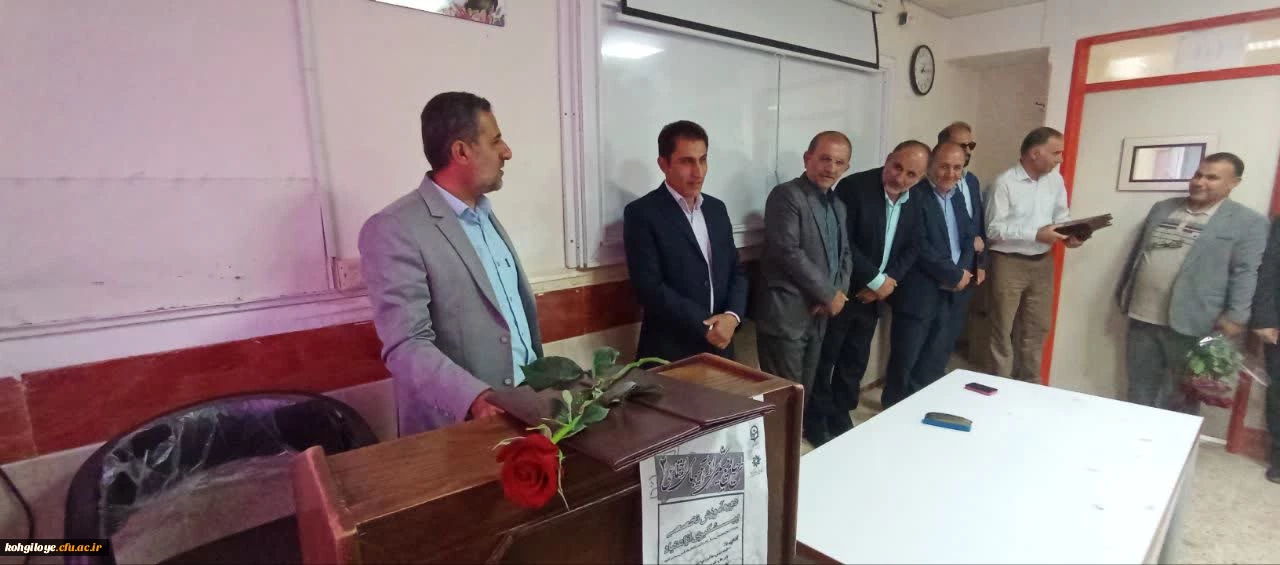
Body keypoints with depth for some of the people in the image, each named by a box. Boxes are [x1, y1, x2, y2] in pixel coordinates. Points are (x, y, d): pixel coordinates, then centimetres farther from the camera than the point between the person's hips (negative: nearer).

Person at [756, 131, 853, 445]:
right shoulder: (786, 195, -10)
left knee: (805, 394, 18)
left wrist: (838, 293, -2)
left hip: (819, 315, 8)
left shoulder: (838, 206, 16)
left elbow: (844, 255, 18)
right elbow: (788, 253, -19)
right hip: (786, 314, -8)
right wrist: (829, 295, -12)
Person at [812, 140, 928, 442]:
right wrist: (876, 279, -18)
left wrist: (888, 282, -8)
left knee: (856, 361, 16)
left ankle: (841, 415, 31)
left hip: (874, 295, 6)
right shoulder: (853, 187, -16)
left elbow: (911, 247, 9)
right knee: (824, 359, 5)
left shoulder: (913, 203, 4)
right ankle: (818, 419, 21)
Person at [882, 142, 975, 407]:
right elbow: (919, 248, -17)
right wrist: (955, 275, -11)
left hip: (953, 294, 7)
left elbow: (968, 238, 14)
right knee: (904, 363, 4)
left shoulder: (958, 197, 15)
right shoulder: (914, 195, -10)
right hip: (920, 294, -7)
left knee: (935, 363, 12)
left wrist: (963, 273, -4)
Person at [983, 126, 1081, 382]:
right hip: (1009, 263, -6)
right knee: (1002, 328, 5)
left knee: (1038, 327, 15)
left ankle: (1030, 384, 31)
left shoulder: (1055, 180, 5)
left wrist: (1069, 235, -7)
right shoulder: (1004, 183, -13)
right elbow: (994, 230, -16)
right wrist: (1036, 234, -22)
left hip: (1043, 262, 6)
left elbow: (1061, 217, 13)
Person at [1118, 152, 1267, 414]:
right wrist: (1123, 294, 18)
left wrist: (1235, 317, -16)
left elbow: (1247, 273, -8)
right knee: (1140, 391, 14)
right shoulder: (1162, 208, 14)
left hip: (1190, 324, -4)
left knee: (1182, 399, 9)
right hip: (1142, 317, 5)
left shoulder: (1248, 222, -1)